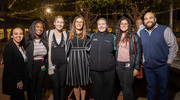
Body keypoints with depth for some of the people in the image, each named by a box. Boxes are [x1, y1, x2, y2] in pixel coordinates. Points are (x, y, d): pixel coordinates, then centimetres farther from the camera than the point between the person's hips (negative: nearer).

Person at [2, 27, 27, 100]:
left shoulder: (21, 47, 9)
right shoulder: (9, 47, -16)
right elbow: (8, 66, -20)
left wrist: (21, 80, 8)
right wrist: (18, 80, -16)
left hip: (21, 79, 8)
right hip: (13, 82, -8)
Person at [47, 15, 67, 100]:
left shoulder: (65, 34, 5)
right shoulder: (49, 33, -1)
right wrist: (49, 63, -2)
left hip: (63, 63, 2)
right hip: (53, 64, -1)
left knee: (62, 85, 10)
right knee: (56, 86, 5)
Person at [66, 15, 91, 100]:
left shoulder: (87, 35, 6)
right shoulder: (70, 35, 9)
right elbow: (67, 48, 13)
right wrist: (68, 57, 3)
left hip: (83, 60, -1)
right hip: (73, 60, 1)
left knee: (83, 84, 6)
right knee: (75, 84, 6)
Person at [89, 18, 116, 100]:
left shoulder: (112, 37, 6)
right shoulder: (93, 36, 10)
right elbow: (88, 50, 19)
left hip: (108, 69, -1)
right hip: (94, 69, 1)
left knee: (108, 90, 9)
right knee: (97, 90, 11)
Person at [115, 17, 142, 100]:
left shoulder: (134, 37, -4)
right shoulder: (118, 37, 11)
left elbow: (138, 53, -5)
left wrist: (136, 68, -10)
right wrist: (115, 64, 12)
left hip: (129, 65, -4)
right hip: (119, 65, 5)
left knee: (127, 89, -3)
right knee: (123, 87, 14)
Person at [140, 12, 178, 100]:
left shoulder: (165, 30, -8)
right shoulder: (141, 33, 4)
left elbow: (173, 46, -6)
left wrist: (168, 62, -7)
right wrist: (142, 61, 7)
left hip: (162, 67, -3)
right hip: (148, 68, 3)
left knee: (163, 88, 13)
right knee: (150, 89, 16)